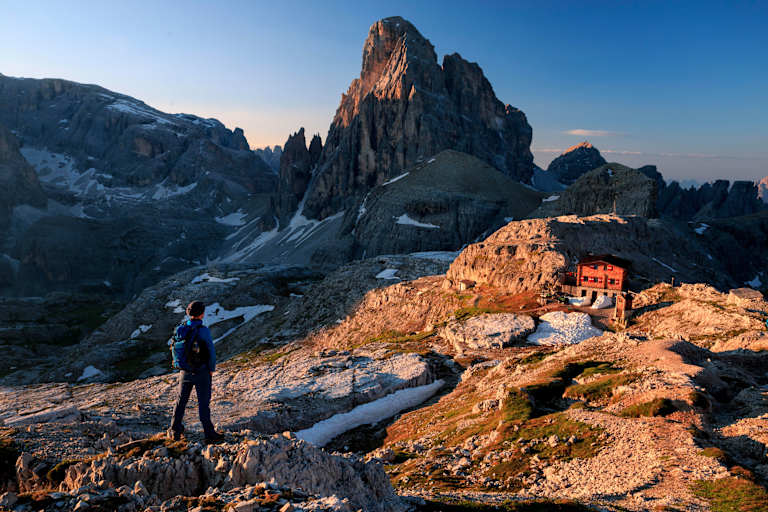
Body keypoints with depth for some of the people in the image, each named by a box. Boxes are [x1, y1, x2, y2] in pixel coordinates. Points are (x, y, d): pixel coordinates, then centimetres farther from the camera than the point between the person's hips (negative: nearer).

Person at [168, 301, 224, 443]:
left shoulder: (180, 329, -2)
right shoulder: (203, 330, -19)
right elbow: (211, 351, -16)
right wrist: (211, 369, -1)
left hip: (185, 372, 5)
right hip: (201, 372, -5)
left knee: (181, 401, 18)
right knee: (203, 403, 3)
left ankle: (175, 431, 26)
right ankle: (209, 434, 10)